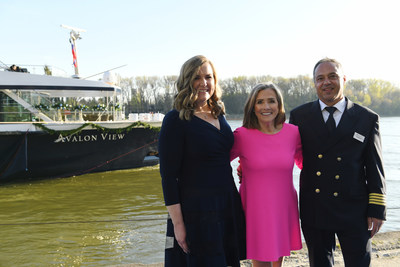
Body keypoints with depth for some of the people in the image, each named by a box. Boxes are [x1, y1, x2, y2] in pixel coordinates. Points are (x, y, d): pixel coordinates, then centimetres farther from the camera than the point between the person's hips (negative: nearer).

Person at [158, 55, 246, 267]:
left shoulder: (218, 115, 9)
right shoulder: (175, 120, -12)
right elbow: (168, 176, -14)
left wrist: (235, 203, 14)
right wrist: (177, 223, -16)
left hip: (228, 207, 7)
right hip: (195, 209, -7)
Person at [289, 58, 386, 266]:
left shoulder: (367, 118, 4)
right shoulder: (299, 116, 5)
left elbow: (374, 168, 3)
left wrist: (376, 210, -1)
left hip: (354, 212, -1)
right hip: (313, 210, 1)